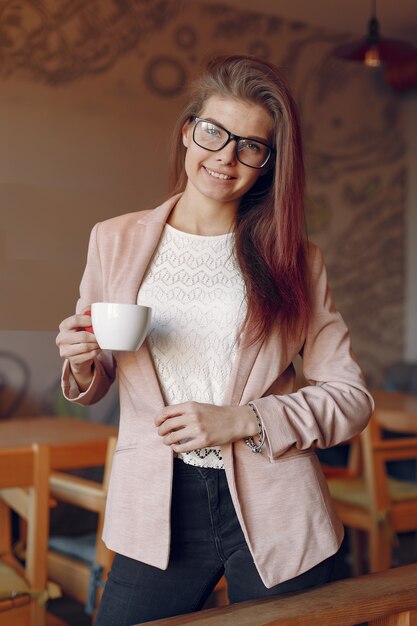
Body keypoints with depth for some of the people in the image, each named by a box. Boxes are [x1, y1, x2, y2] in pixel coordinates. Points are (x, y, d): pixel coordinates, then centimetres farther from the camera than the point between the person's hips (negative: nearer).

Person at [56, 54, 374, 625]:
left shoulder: (294, 258, -1)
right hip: (160, 510, 1)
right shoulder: (115, 241, 3)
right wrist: (82, 364, -12)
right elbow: (93, 385, 11)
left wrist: (242, 420, -15)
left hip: (273, 513, 0)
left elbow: (351, 397, -2)